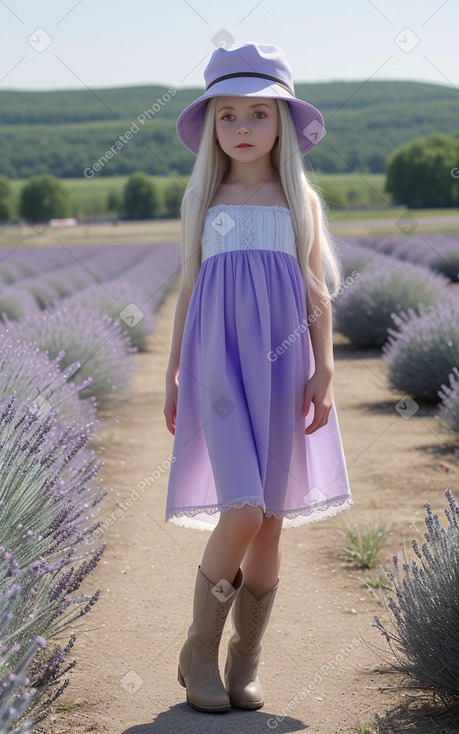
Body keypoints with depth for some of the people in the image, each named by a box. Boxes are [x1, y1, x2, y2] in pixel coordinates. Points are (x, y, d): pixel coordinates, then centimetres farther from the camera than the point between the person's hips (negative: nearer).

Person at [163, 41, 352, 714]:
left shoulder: (302, 202, 8)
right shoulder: (201, 199, 8)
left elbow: (318, 296, 7)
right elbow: (189, 290, 12)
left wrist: (323, 373, -3)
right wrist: (172, 375, 10)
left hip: (282, 368, 1)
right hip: (218, 367, -1)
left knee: (271, 520, 3)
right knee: (241, 512, -15)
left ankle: (245, 663, 17)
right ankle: (199, 652, 4)